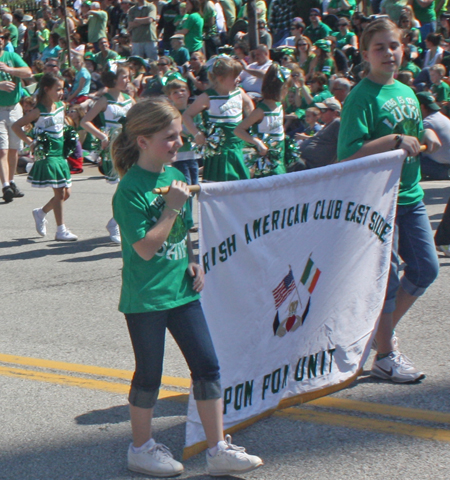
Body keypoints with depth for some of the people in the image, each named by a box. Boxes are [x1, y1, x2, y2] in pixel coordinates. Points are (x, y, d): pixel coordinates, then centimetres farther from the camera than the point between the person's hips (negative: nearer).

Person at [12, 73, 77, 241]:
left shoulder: (61, 106, 7)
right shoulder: (39, 111, -13)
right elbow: (16, 126, -12)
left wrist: (66, 141, 12)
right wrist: (31, 142, -15)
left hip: (61, 154, 7)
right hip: (48, 156, -7)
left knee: (66, 193, 8)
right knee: (59, 192, -8)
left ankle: (41, 213, 29)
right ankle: (61, 230, -1)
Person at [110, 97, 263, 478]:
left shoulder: (175, 176, 7)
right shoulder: (131, 189, -16)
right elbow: (146, 248, -21)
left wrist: (193, 262, 6)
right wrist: (172, 206, -21)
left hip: (181, 289, 7)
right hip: (145, 296, -7)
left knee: (207, 365, 5)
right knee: (149, 374, 6)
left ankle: (218, 449, 13)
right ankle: (141, 449, 25)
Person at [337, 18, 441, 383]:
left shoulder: (407, 92, 12)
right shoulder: (362, 97, -12)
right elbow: (348, 154, -21)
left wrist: (426, 136, 4)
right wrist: (395, 140, -24)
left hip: (410, 195, 8)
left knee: (426, 268, 12)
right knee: (386, 276, -2)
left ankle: (386, 327, 30)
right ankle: (385, 356, 11)